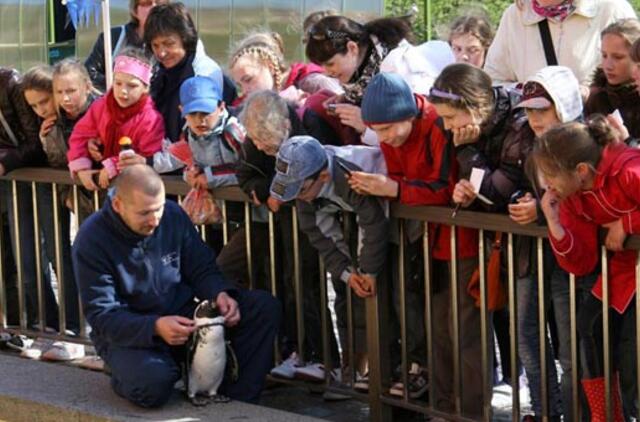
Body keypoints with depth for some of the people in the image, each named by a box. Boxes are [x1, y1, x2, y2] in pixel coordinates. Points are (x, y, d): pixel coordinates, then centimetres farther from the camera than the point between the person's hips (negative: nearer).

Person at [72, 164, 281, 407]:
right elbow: (102, 316, -20)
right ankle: (128, 376, -1)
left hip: (181, 315, 5)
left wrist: (220, 294, -19)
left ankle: (238, 399, -8)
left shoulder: (173, 215, -4)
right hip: (127, 333, -5)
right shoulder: (92, 240, -18)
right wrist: (155, 328, -37)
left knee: (264, 307, -12)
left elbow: (202, 270, 6)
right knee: (153, 383, -39)